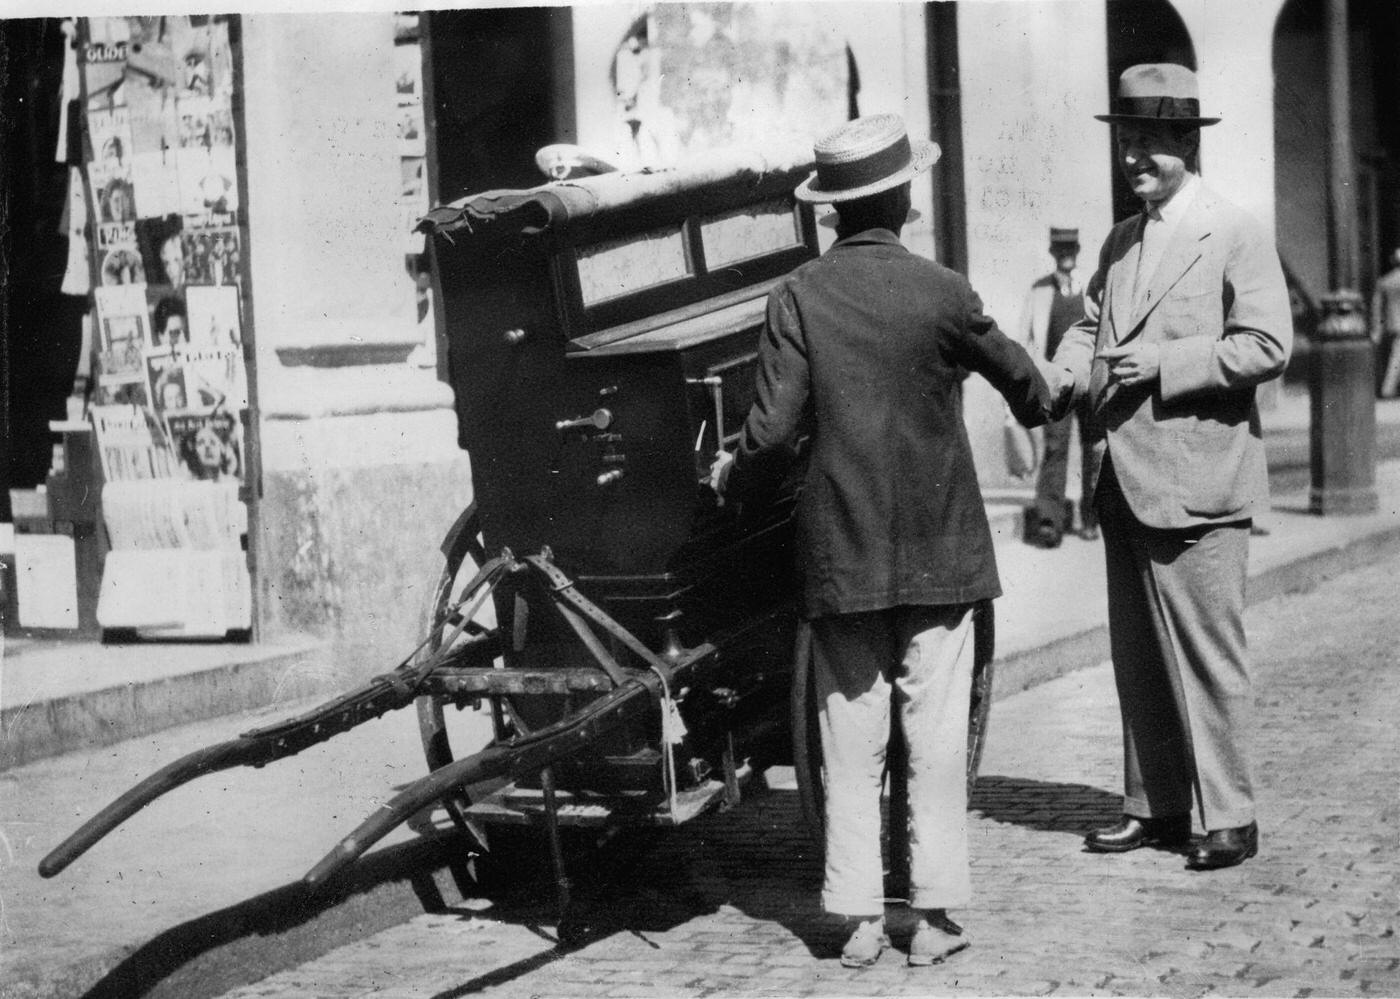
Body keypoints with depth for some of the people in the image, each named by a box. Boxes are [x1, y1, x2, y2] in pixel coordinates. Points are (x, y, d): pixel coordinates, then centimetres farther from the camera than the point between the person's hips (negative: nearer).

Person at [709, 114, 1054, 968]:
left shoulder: (798, 297, -6)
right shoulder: (940, 291, -6)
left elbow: (775, 427, -9)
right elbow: (1015, 371, 11)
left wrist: (734, 478, 12)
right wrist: (1046, 406, 34)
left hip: (840, 553, 1)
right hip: (937, 549, -1)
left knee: (851, 737, 8)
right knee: (936, 735, 6)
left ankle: (860, 916, 10)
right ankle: (935, 914, 9)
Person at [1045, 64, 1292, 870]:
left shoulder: (1236, 236, -6)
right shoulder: (1122, 242, 16)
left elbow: (1268, 345, -13)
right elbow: (1090, 327, 19)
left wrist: (1164, 362, -18)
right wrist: (1062, 378, -3)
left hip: (1195, 480, -7)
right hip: (1127, 482, 7)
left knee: (1207, 654, -3)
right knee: (1137, 654, 13)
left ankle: (1230, 818, 6)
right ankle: (1155, 807, 23)